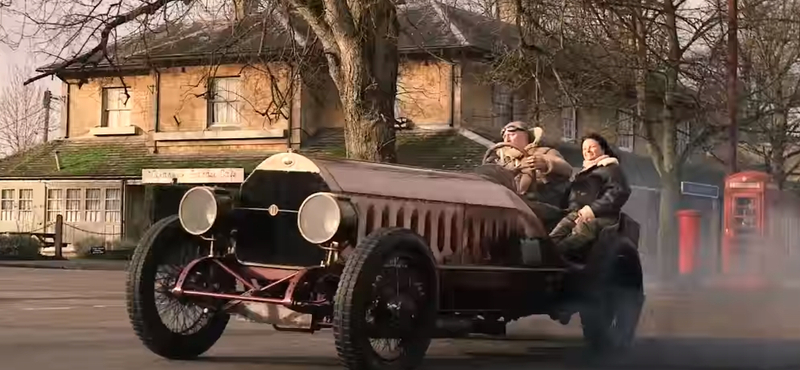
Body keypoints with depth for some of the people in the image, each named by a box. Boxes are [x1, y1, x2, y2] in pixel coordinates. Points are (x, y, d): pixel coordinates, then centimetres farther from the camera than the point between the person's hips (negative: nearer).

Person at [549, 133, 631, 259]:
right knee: (552, 240, -27)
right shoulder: (583, 172, 36)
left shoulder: (611, 168, 13)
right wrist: (576, 211, -3)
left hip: (601, 216, -7)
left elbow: (621, 192, -5)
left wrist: (593, 209, -13)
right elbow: (573, 196, 21)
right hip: (578, 214, 7)